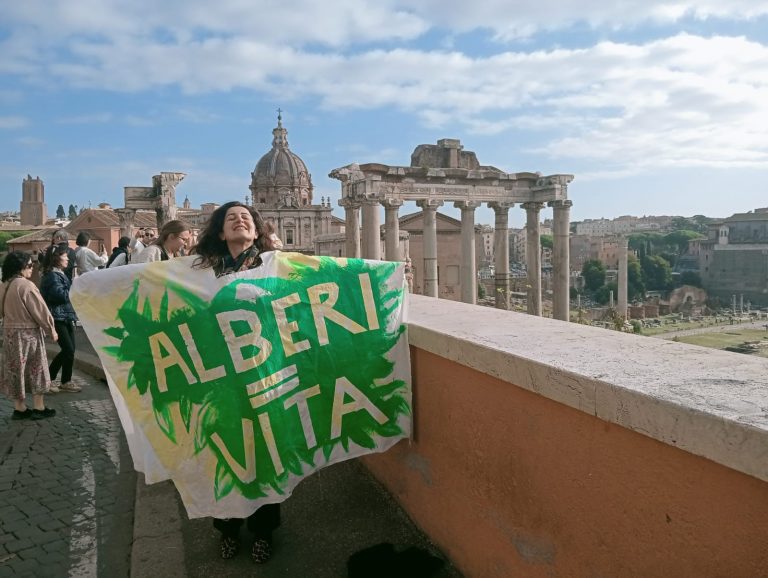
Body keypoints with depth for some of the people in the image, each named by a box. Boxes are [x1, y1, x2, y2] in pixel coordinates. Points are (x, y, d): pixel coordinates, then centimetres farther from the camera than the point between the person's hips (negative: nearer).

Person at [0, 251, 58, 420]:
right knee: (35, 370, 5)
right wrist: (51, 329, -4)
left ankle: (19, 408, 19)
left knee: (16, 370, 12)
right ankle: (39, 408, 12)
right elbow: (40, 310, -15)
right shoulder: (26, 285, -19)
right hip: (28, 334, -7)